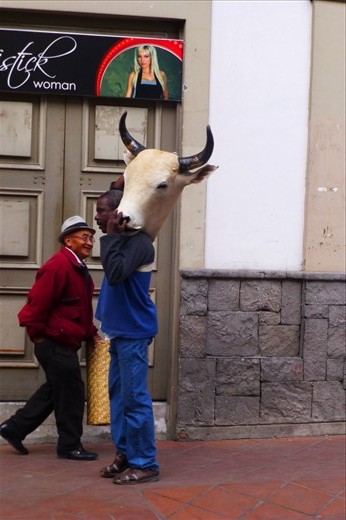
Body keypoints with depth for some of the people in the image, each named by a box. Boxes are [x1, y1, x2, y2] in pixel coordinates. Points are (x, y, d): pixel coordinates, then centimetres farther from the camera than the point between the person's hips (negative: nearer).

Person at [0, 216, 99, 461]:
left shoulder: (77, 267, 13)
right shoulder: (58, 266, -20)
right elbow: (37, 303, -24)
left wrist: (91, 332, 13)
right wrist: (39, 335, -16)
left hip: (64, 343, 11)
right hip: (56, 344, -11)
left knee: (55, 389, 18)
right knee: (71, 392, -1)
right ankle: (70, 446, 13)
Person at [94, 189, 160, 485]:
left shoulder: (138, 241, -16)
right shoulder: (123, 240, 14)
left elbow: (116, 273, -27)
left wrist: (111, 236, -18)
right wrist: (113, 236, 10)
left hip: (133, 332, -10)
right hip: (120, 331, 10)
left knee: (135, 398, -7)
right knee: (118, 395, 13)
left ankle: (145, 464, 0)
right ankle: (125, 455, 21)